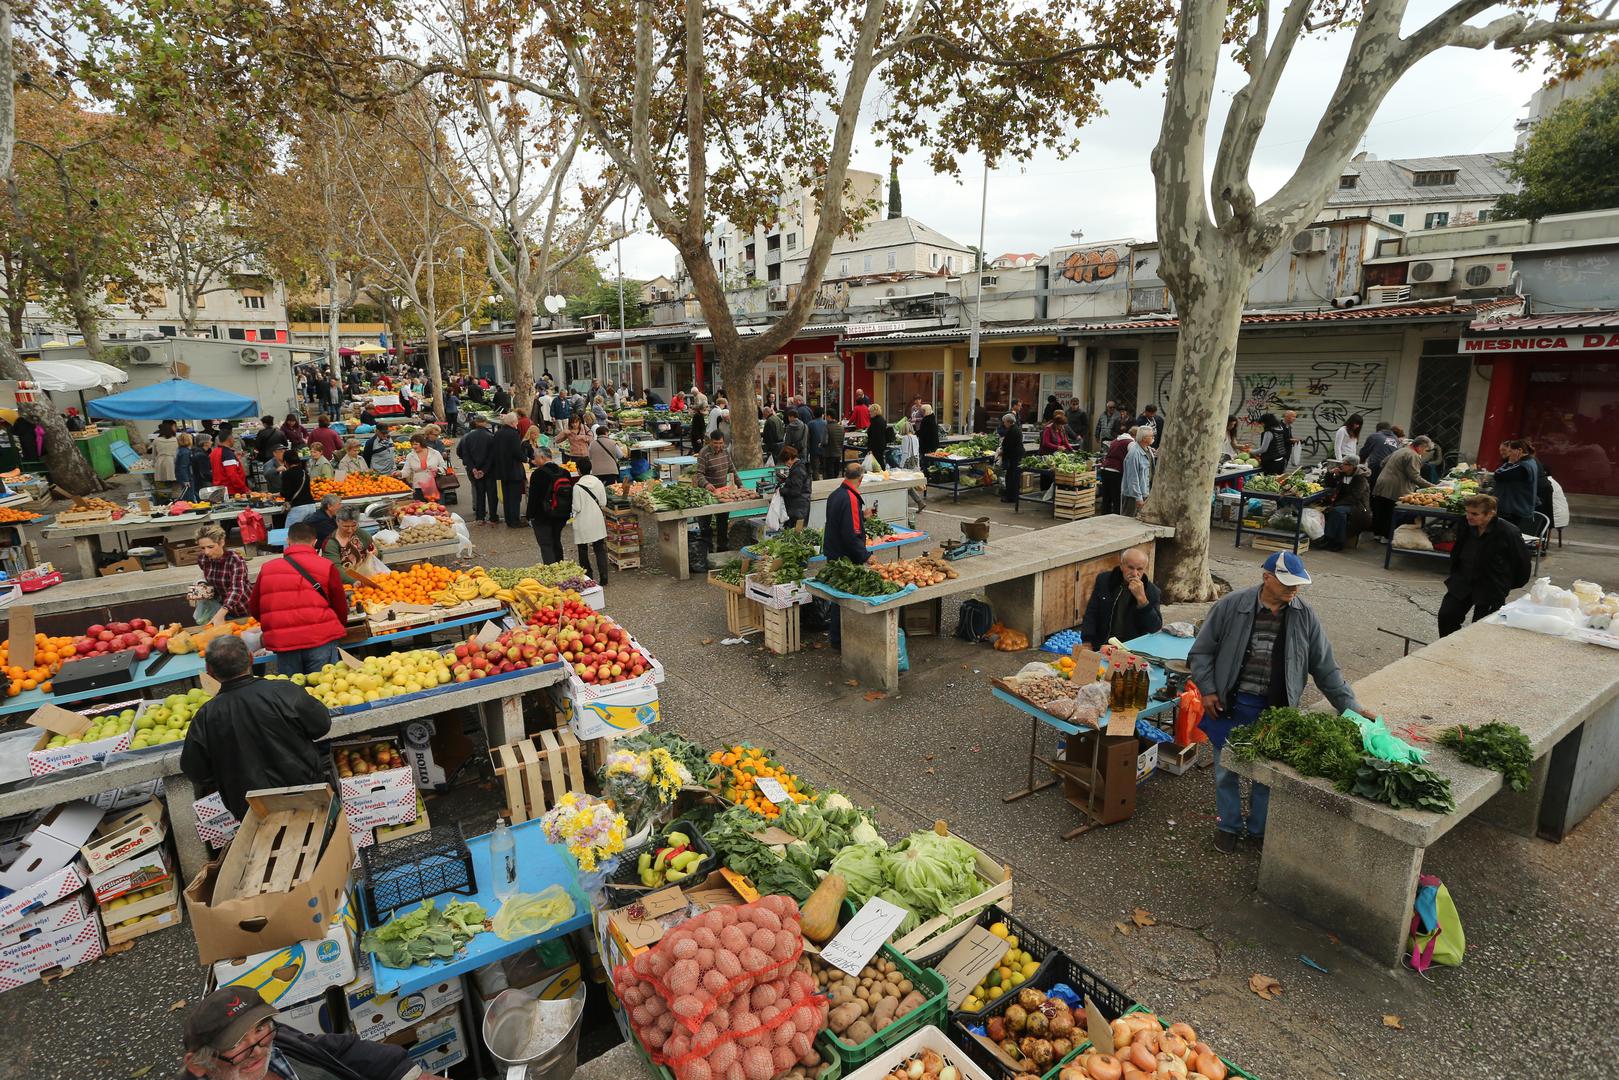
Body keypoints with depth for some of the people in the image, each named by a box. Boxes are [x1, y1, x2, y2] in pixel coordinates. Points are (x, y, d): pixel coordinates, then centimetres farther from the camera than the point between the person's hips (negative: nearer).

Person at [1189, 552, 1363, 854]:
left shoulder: (1305, 616, -5)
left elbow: (1325, 667, 4)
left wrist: (1349, 705, 0)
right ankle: (1227, 825, 32)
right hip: (1230, 705, -1)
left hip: (1275, 710, 2)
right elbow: (1201, 651, -3)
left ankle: (1260, 829, 35)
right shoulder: (1231, 606, -12)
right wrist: (1207, 690, -8)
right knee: (1226, 770, 12)